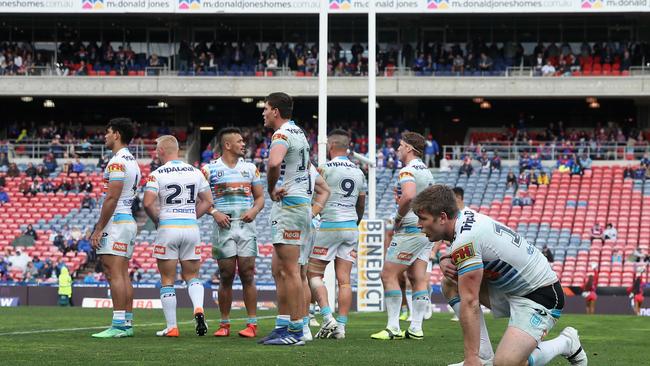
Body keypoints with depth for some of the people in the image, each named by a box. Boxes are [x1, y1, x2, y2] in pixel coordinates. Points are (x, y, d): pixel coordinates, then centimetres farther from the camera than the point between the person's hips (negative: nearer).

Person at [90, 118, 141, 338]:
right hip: (129, 220, 10)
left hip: (115, 222, -10)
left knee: (114, 274, -12)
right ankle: (127, 324, 9)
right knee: (123, 276, 10)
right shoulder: (133, 162, 19)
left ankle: (118, 325, -15)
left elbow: (112, 198, -18)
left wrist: (98, 229, -16)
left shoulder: (117, 162, -13)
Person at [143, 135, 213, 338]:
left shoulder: (157, 174, -7)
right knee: (191, 275, 15)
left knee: (167, 280, 5)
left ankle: (171, 327, 3)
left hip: (167, 228, -3)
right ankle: (198, 308, -12)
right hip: (191, 228, 3)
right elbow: (207, 202, 10)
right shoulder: (195, 172, 7)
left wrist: (156, 220, 2)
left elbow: (148, 203, -15)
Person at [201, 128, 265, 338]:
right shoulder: (210, 169, 3)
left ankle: (252, 323, -1)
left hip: (246, 225, 2)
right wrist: (214, 213, -13)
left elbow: (260, 197, 15)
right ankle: (224, 324, 8)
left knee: (247, 275, -3)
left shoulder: (250, 168, 12)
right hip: (223, 226, -2)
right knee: (226, 277, 0)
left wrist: (254, 210, -5)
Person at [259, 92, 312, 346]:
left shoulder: (282, 134, -14)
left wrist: (271, 190, -18)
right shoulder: (298, 133, 19)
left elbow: (274, 163, -34)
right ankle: (283, 325, 16)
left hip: (288, 204, -10)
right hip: (300, 201, 10)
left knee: (290, 270, -9)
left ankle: (296, 331, -9)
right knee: (278, 269, 14)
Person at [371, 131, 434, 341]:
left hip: (411, 229, -9)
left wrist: (398, 217, -16)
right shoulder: (426, 171, 17)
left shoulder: (408, 171, -13)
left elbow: (408, 196, -30)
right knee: (418, 279, 6)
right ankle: (416, 329, 4)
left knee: (389, 275, -5)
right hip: (426, 230, 9)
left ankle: (393, 328, -7)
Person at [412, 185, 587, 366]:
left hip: (540, 295, -10)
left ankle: (565, 343, 3)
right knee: (451, 284, 5)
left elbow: (469, 303, -26)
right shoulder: (465, 216, 1)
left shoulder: (465, 240, -26)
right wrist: (445, 261, -6)